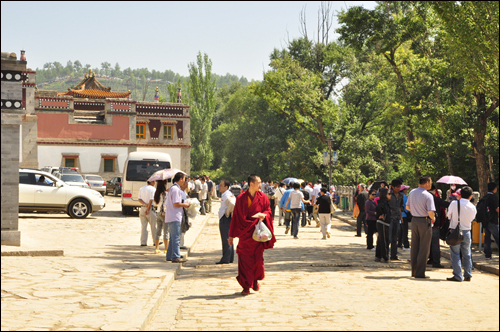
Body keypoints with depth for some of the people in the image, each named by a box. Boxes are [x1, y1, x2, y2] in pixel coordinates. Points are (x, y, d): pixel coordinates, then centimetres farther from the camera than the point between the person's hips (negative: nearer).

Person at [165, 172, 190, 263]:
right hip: (174, 217, -11)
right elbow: (176, 204, -21)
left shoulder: (173, 188, 18)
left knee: (173, 237, 16)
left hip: (172, 217, 11)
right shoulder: (176, 189, -16)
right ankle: (176, 257, -7)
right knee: (176, 237, -8)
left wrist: (183, 204, 16)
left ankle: (170, 255, 21)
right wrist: (185, 205, -5)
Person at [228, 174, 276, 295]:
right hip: (245, 233, -1)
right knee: (245, 259, -4)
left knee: (258, 259, 3)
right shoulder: (241, 199, -1)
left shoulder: (262, 197, 3)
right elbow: (236, 217, 3)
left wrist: (263, 215, -19)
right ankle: (246, 286, 3)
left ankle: (255, 280, 28)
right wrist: (231, 236, 4)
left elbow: (268, 211, 7)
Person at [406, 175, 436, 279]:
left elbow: (407, 207, 13)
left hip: (414, 220, 6)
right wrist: (433, 218, -3)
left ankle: (414, 271, 21)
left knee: (414, 247, 14)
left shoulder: (412, 192, 4)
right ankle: (420, 273, 3)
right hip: (425, 221, -6)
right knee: (424, 248, 2)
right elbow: (430, 212, -22)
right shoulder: (428, 196, -17)